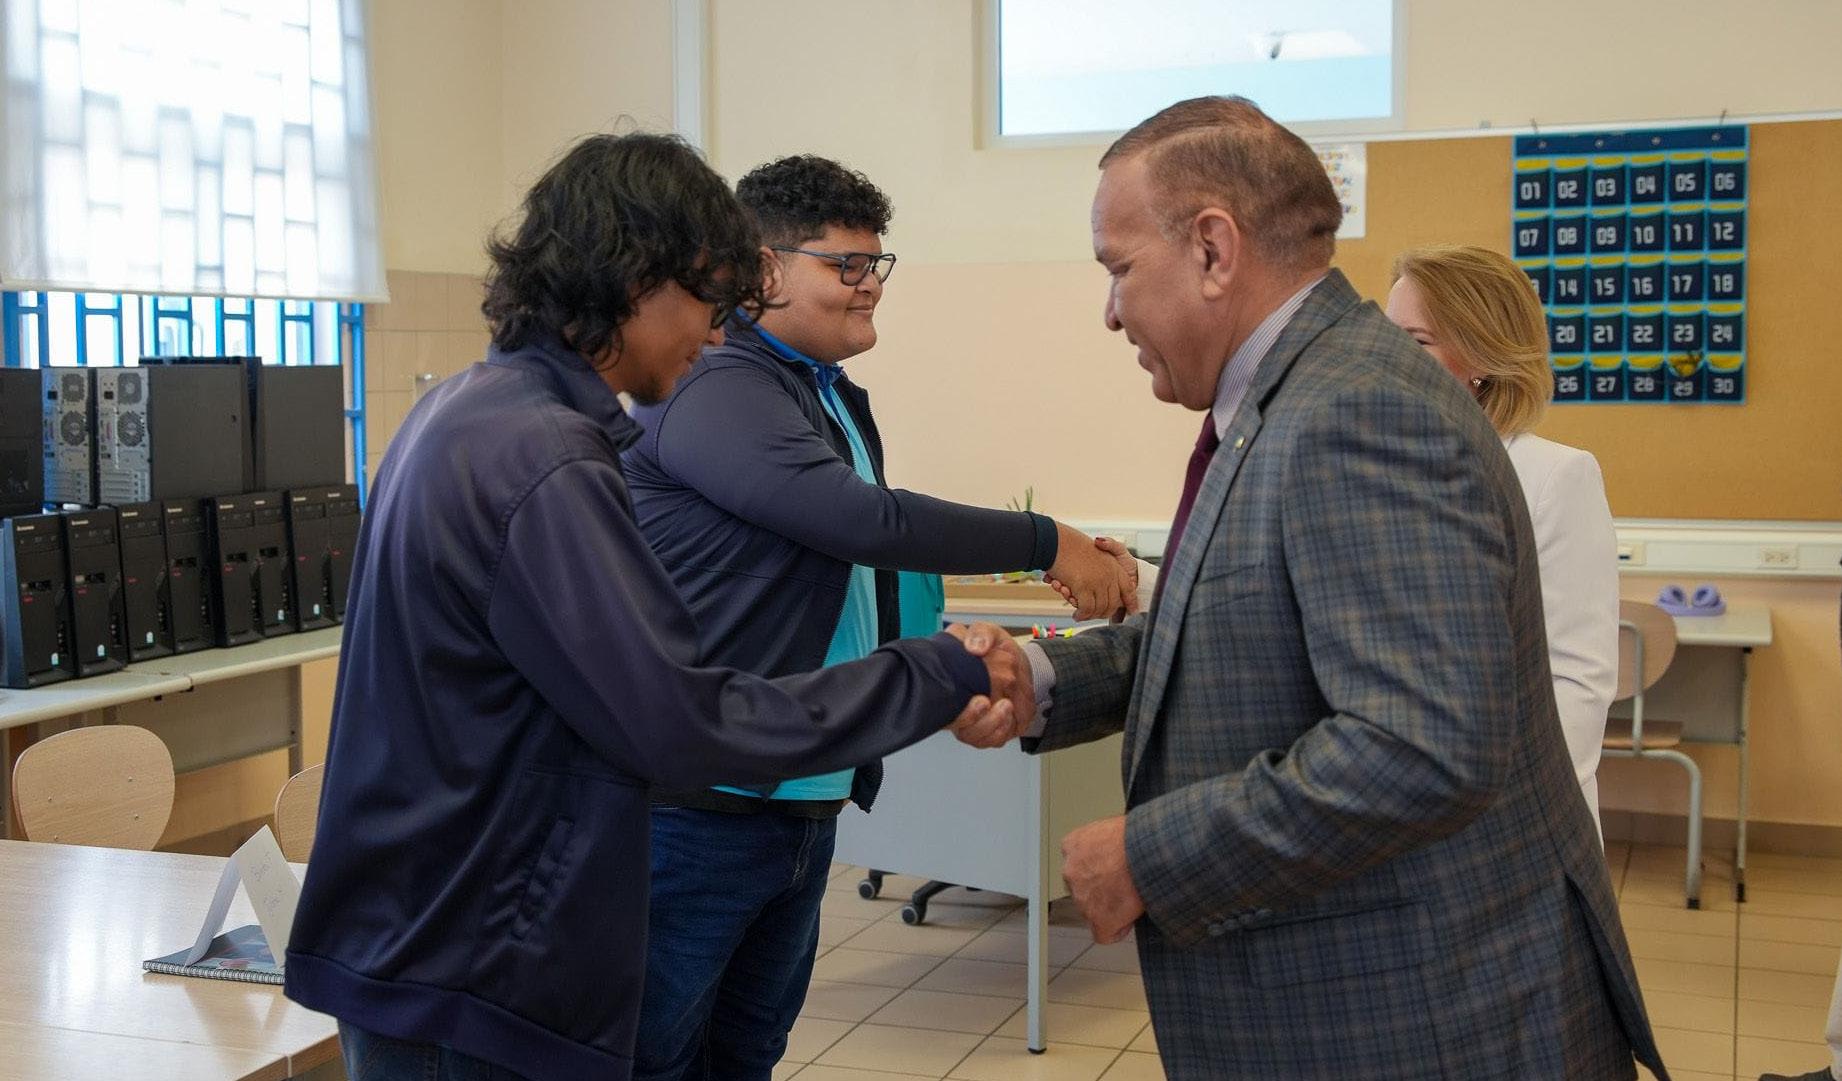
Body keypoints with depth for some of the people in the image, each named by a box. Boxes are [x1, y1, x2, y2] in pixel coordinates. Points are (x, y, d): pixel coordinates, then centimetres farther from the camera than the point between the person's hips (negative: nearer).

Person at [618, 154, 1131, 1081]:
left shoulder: (839, 401, 13)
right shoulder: (715, 391, -16)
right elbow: (870, 522, -25)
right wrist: (1050, 545, -19)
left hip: (808, 806, 9)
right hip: (699, 811, -9)